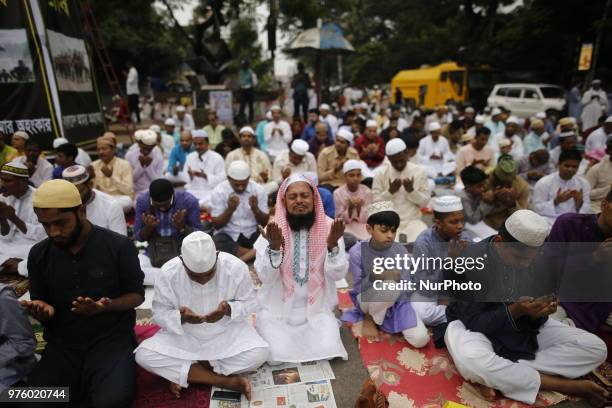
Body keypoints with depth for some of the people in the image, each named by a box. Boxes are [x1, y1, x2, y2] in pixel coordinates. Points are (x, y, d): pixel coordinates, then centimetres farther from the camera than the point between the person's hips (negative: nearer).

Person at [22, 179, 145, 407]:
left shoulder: (119, 246, -11)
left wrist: (107, 306, -22)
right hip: (62, 344, 3)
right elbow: (41, 304, 11)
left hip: (111, 339, -3)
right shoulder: (38, 254, 1)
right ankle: (81, 386, 9)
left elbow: (137, 295, -2)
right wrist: (41, 310, -14)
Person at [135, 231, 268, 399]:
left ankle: (182, 374, -10)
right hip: (183, 335, 1)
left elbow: (250, 303, -8)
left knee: (258, 354, -27)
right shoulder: (169, 272, -19)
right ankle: (227, 381, -20)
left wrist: (229, 309, -29)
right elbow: (159, 313, -9)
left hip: (227, 332, -1)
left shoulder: (236, 267, -21)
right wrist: (181, 317, -30)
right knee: (143, 355, -23)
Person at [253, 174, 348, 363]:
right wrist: (274, 247, -33)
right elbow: (265, 277, -15)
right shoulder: (273, 229, -11)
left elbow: (338, 274, -12)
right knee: (278, 355, -14)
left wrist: (332, 245, -30)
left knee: (327, 349, -14)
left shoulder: (329, 227, -9)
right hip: (277, 308, 0)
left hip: (317, 308, 1)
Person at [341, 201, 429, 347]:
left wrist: (399, 278, -31)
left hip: (396, 302, 3)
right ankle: (369, 318, -5)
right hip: (367, 300, -3)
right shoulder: (357, 252, -20)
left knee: (421, 339, -15)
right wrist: (372, 277, -35)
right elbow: (358, 288, -17)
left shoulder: (401, 251, -11)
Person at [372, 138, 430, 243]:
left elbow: (425, 201, 1)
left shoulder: (420, 171, 2)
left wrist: (411, 190, -14)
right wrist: (390, 191, -15)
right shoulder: (380, 173, -1)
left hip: (413, 221, 2)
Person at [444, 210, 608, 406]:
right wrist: (514, 311, -33)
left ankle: (495, 377, -19)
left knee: (595, 348, -9)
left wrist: (538, 313, -26)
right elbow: (473, 321, -20)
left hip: (522, 330, 6)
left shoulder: (535, 261, -8)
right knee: (472, 361, -40)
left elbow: (533, 321, -2)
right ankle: (565, 385, -18)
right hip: (477, 328, -6)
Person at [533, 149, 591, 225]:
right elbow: (537, 209, -7)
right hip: (550, 221, -3)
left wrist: (579, 202, -13)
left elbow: (586, 211, 7)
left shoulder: (584, 183, 8)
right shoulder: (543, 183, -5)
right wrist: (556, 201, -20)